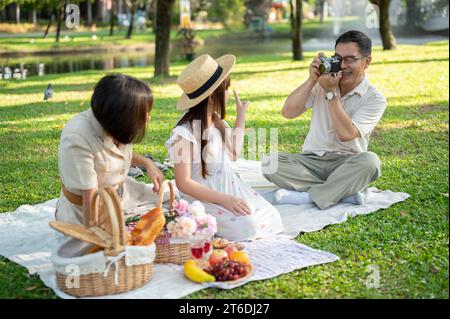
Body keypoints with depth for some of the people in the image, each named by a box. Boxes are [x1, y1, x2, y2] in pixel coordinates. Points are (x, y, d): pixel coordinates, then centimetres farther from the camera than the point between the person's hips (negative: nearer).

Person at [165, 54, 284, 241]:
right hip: (203, 199, -7)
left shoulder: (218, 123, 6)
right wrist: (224, 199, -27)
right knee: (246, 227, -26)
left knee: (272, 218, -11)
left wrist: (241, 117, 20)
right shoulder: (184, 133, -18)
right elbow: (183, 183, -20)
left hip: (231, 189, 7)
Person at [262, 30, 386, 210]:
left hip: (346, 163, -3)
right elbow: (288, 112, -4)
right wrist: (312, 80, -11)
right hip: (311, 160, 3)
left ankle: (307, 197, -28)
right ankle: (344, 192, -24)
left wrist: (331, 92, -16)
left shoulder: (375, 99, -4)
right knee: (270, 163, -24)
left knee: (369, 161, -36)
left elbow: (346, 134, -18)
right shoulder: (323, 83, 7)